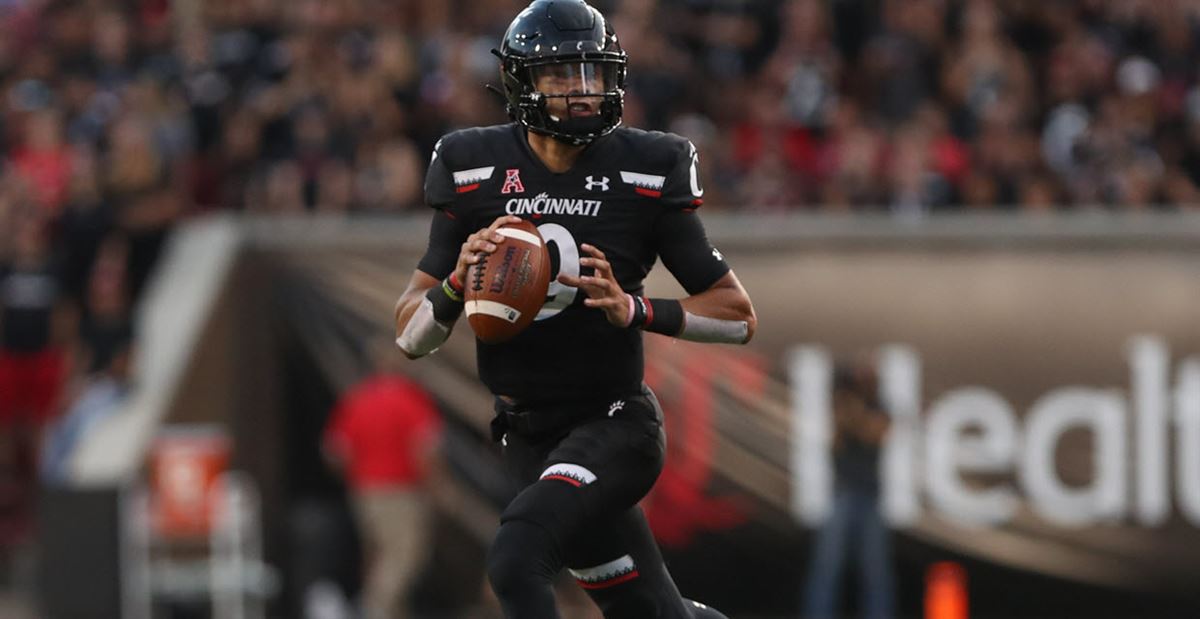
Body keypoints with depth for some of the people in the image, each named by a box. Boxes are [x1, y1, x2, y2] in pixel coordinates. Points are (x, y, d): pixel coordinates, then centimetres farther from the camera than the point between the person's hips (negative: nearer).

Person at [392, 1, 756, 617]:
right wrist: (457, 282, -22)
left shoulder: (646, 171, -9)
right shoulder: (473, 168, -3)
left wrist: (634, 309, -21)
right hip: (527, 435, 4)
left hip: (614, 423, -4)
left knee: (516, 560, -27)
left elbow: (738, 316, -5)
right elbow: (410, 335, 0)